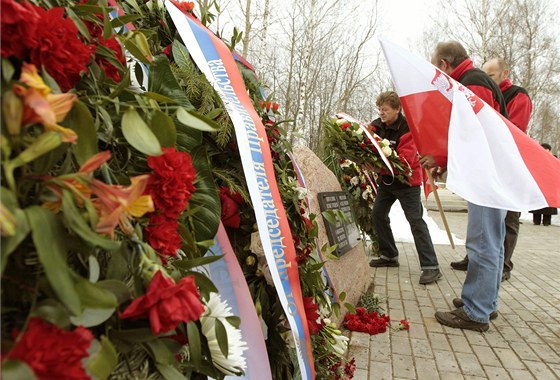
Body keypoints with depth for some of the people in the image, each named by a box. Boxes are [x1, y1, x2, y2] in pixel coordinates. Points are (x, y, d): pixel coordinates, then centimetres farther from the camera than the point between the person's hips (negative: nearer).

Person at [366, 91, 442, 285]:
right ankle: (390, 256, 25)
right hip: (386, 180, 7)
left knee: (416, 220, -11)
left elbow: (405, 160, -30)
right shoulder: (376, 125, -2)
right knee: (378, 215, 10)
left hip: (406, 180, -7)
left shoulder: (407, 129, -21)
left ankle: (431, 267, -9)